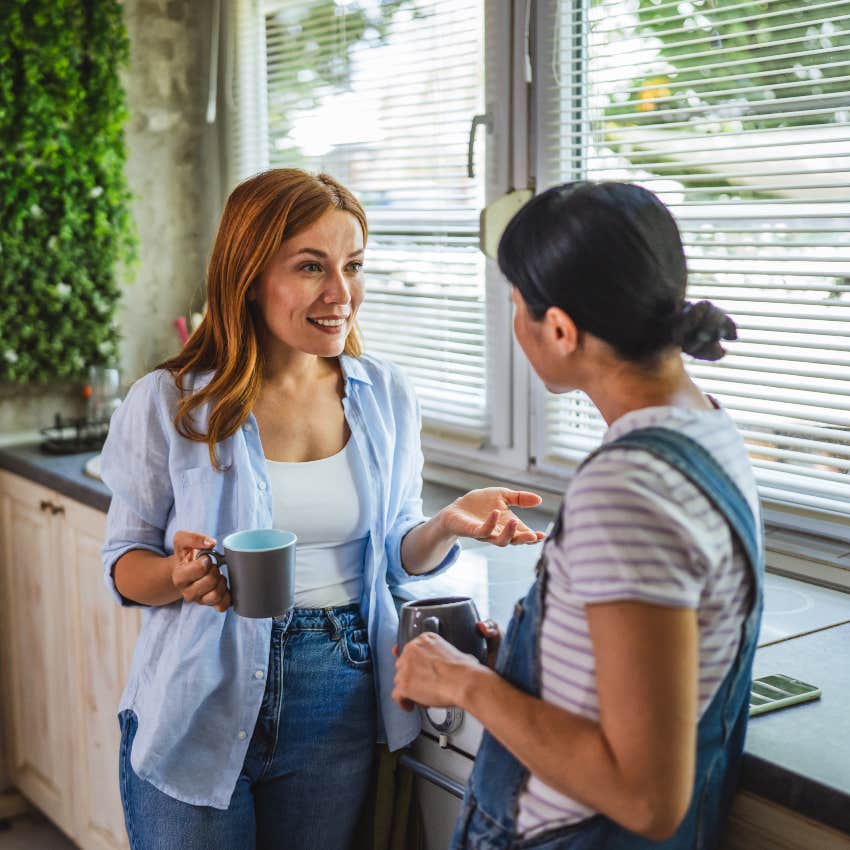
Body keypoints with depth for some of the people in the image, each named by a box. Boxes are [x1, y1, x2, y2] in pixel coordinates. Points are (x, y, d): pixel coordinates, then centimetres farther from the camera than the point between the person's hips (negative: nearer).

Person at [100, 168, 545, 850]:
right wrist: (179, 576, -24)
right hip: (200, 713, -2)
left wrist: (448, 526, -14)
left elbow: (396, 553, 7)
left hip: (339, 709, 3)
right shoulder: (168, 403, -10)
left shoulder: (387, 397, -1)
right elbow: (125, 562, -2)